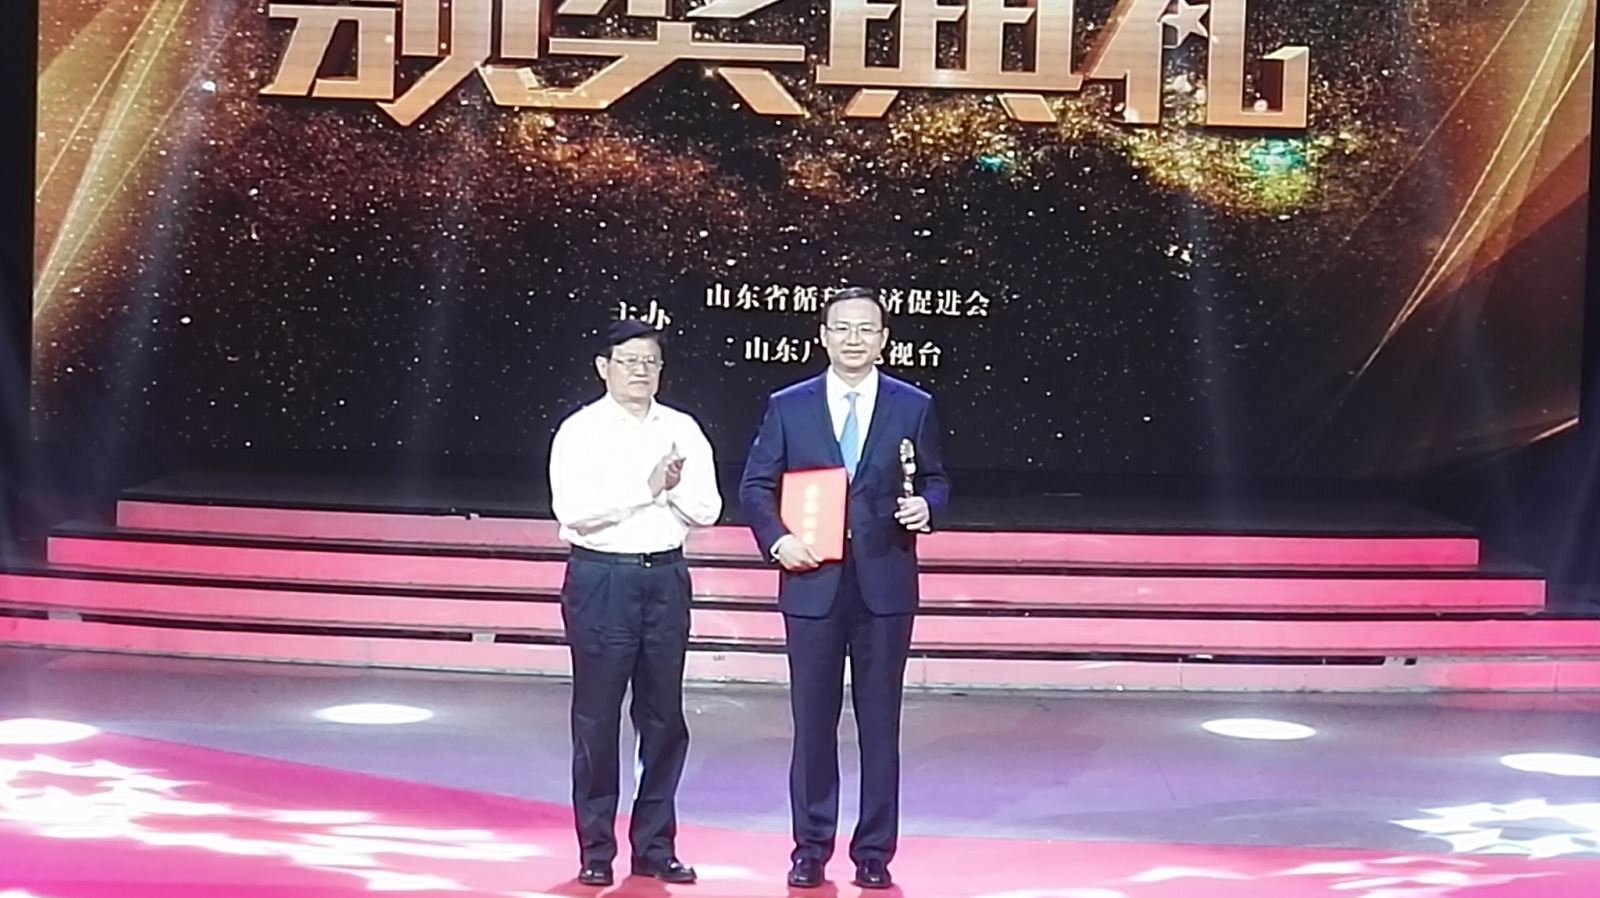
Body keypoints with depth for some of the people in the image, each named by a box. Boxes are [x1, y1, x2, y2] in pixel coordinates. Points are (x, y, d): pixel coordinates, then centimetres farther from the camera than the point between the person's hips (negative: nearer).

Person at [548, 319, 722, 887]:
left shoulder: (682, 430, 8)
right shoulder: (580, 431, -2)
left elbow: (707, 510, 4)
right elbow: (574, 510, -15)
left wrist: (676, 487, -15)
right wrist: (647, 487, -14)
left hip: (666, 578, 4)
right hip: (601, 578, -4)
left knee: (664, 716, 8)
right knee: (597, 718, 2)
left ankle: (655, 846, 19)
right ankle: (595, 851, 13)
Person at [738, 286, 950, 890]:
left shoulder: (913, 407, 4)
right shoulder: (787, 407, 4)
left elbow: (936, 480, 9)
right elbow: (756, 485, 6)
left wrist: (926, 507, -13)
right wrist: (777, 539, -9)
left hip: (885, 584, 0)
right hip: (813, 583, 0)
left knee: (880, 722, 5)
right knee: (812, 722, 7)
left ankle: (874, 852, 15)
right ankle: (811, 848, 19)